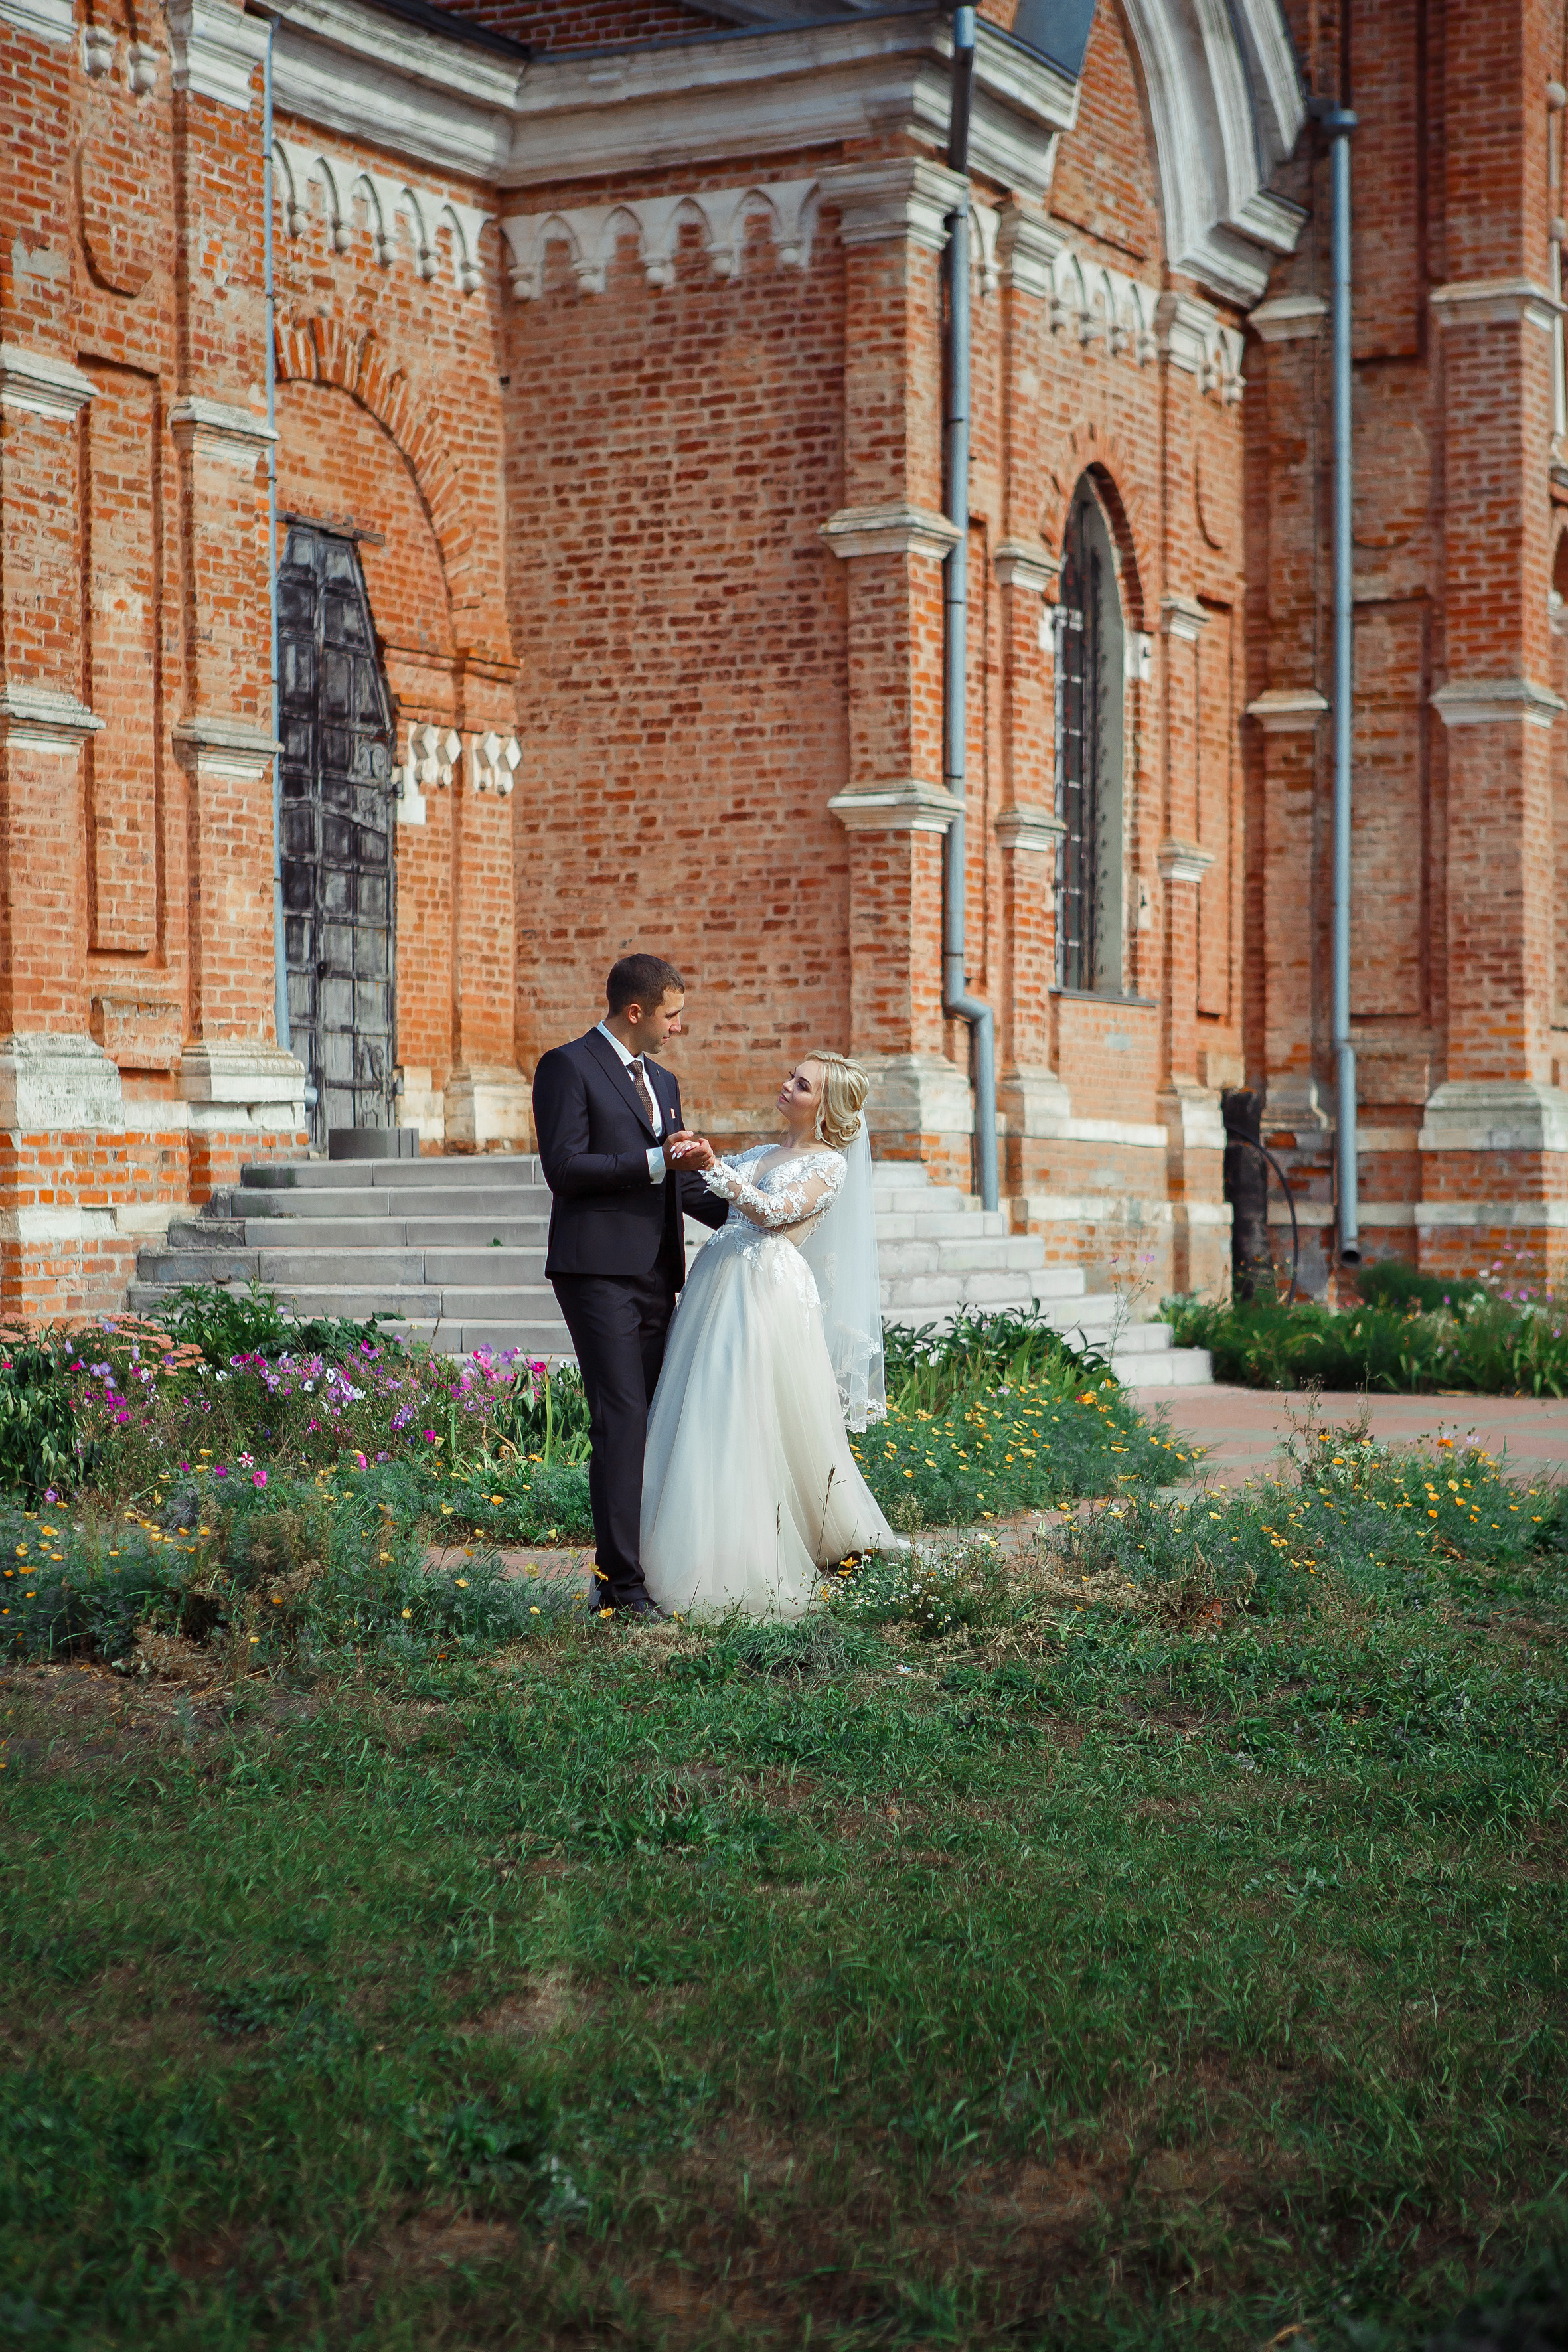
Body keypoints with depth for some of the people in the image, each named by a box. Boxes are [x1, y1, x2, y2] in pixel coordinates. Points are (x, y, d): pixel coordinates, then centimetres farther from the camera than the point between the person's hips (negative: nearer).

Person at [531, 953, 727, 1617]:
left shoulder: (661, 1081, 22)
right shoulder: (569, 1066, -4)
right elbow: (564, 1167, -13)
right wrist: (654, 1162, -17)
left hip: (655, 1275, 8)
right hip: (599, 1270, -8)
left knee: (651, 1420, 7)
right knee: (621, 1419, -13)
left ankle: (648, 1562, 11)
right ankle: (621, 1581, -14)